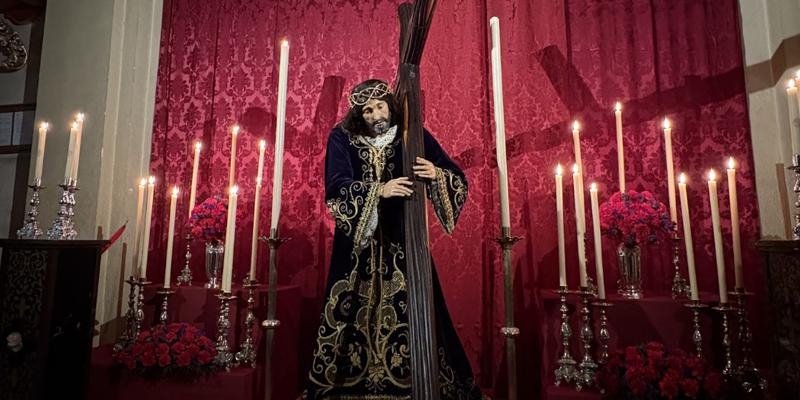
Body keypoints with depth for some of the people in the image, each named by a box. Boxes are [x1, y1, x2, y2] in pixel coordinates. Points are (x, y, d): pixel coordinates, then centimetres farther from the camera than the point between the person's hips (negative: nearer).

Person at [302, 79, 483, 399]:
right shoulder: (342, 137, 0)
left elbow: (458, 178, -3)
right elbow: (335, 187, -13)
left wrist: (437, 175, -25)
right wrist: (379, 190, -26)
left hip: (402, 240, 0)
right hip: (358, 241, 1)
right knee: (353, 312, 5)